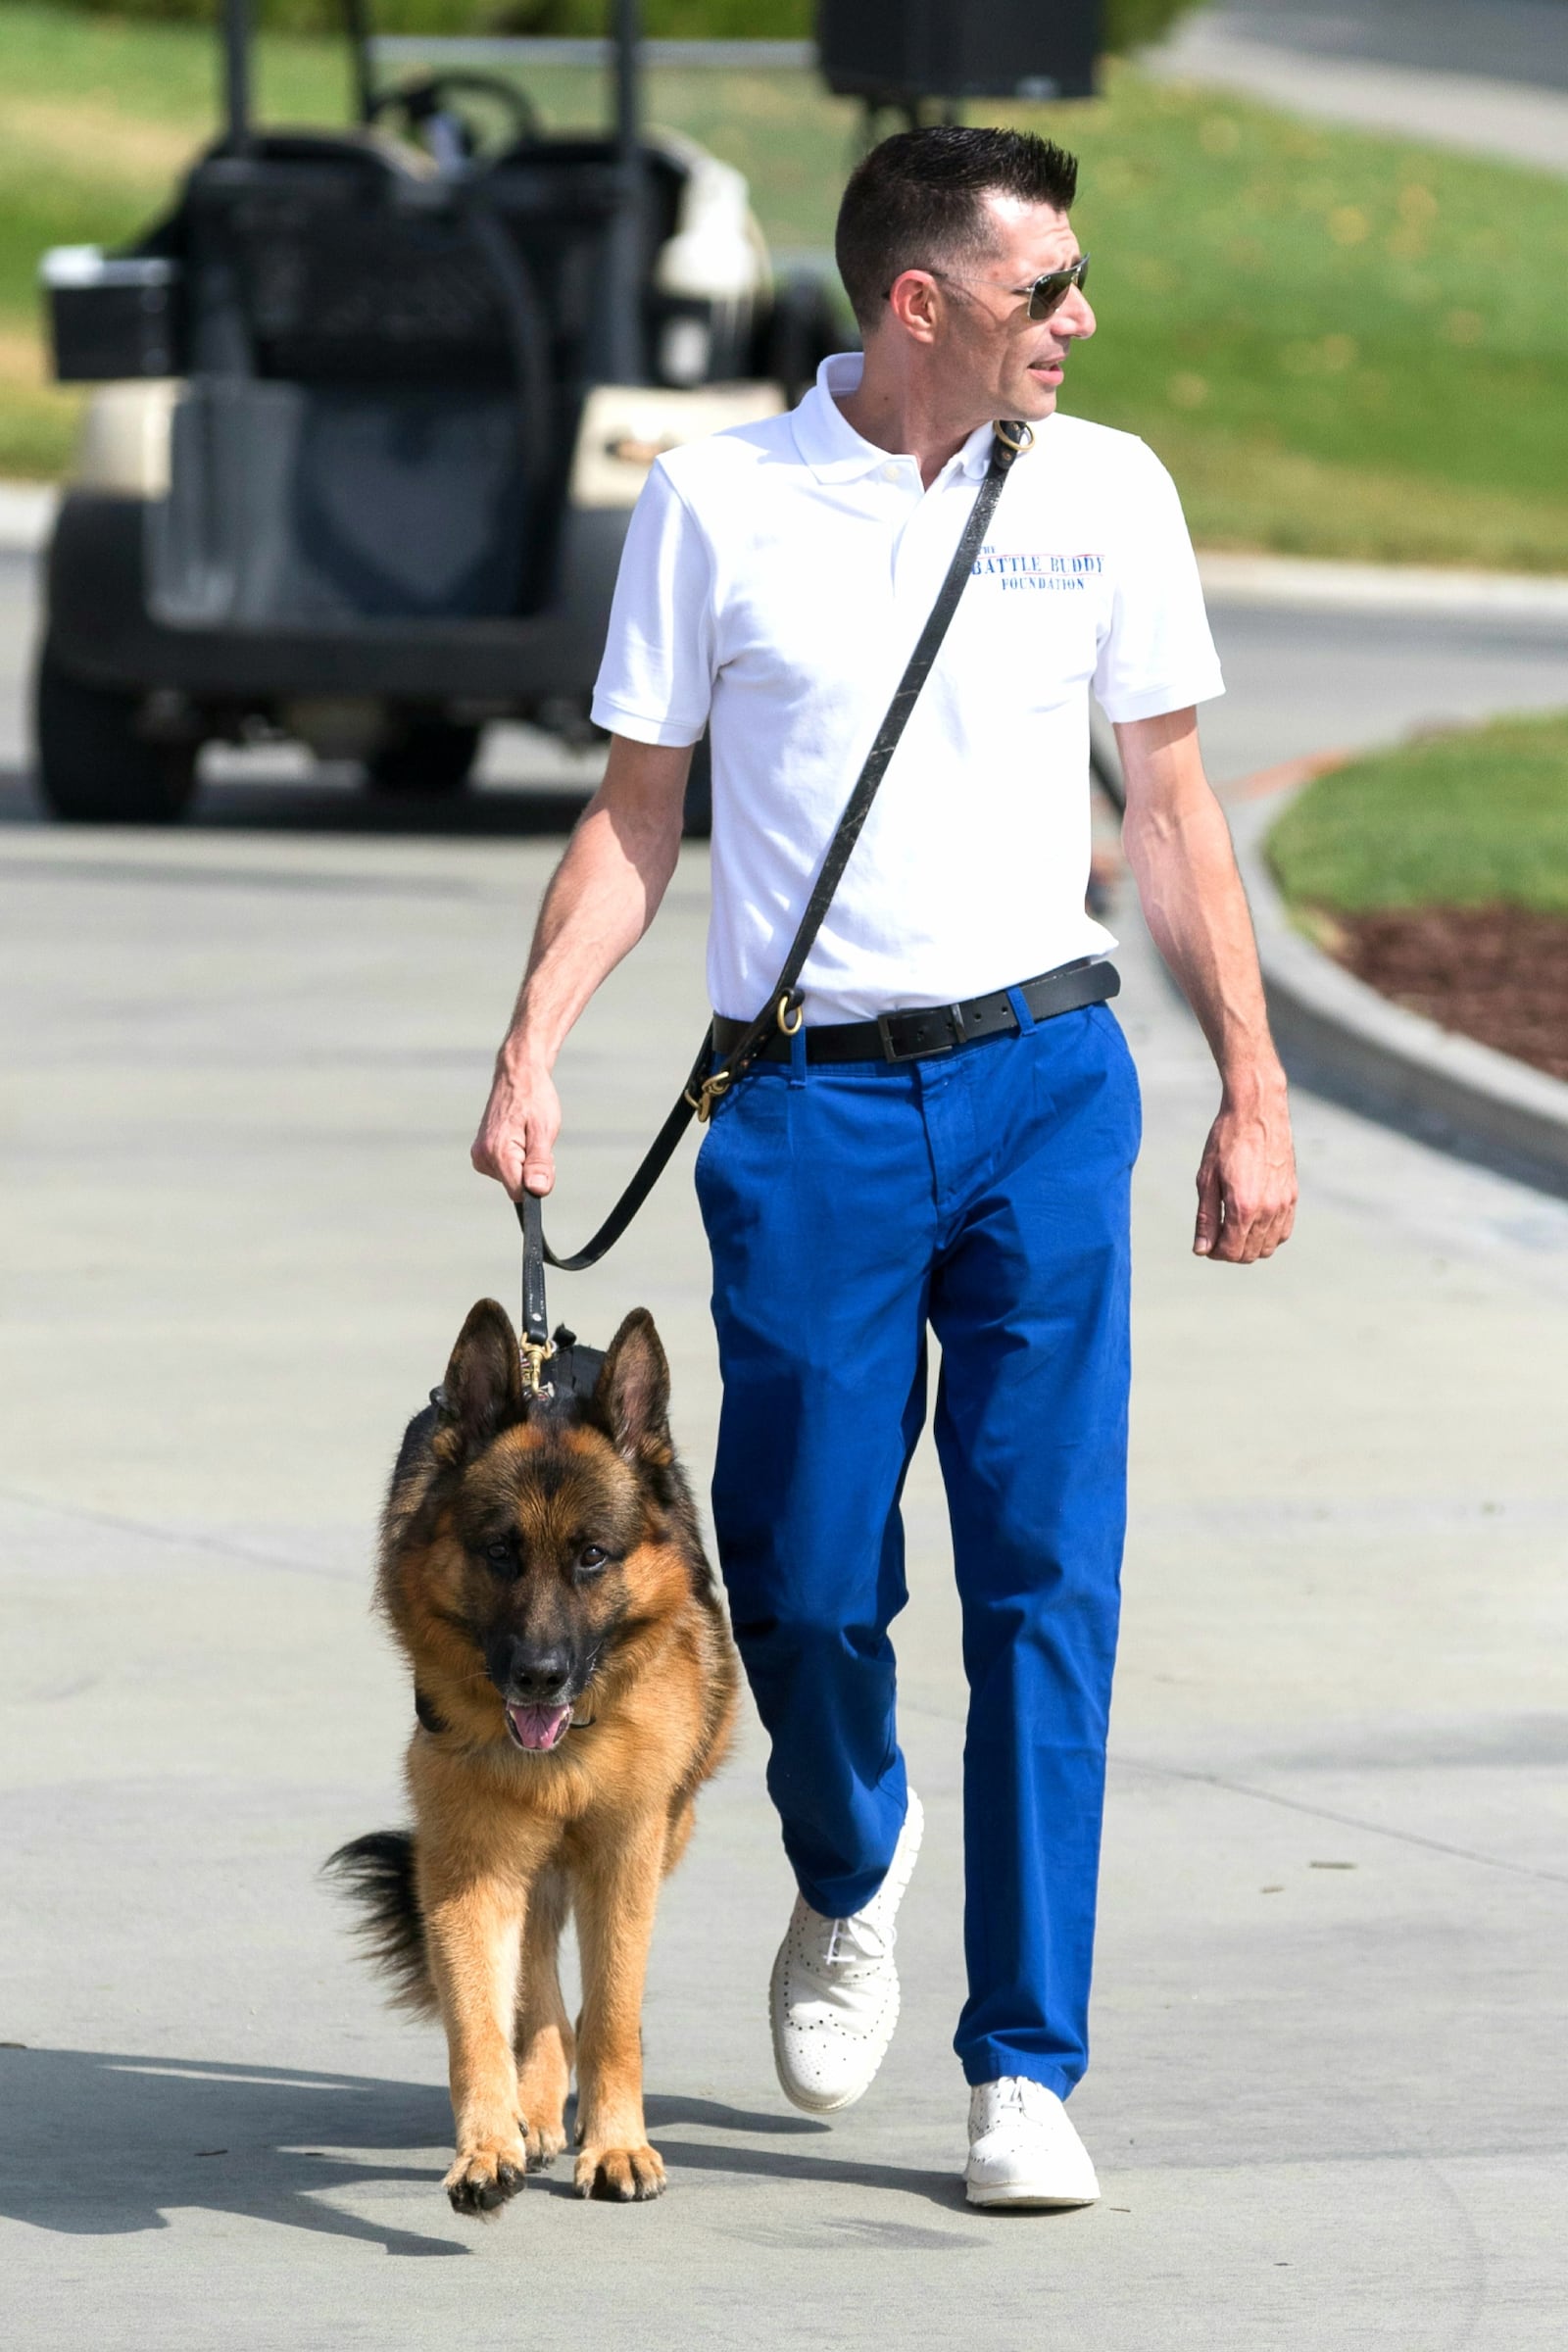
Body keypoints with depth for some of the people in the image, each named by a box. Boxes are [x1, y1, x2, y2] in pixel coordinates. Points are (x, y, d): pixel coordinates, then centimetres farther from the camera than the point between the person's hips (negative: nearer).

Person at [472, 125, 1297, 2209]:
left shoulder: (1105, 491, 5)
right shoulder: (716, 502, 1)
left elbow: (1172, 810, 11)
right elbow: (639, 813, 6)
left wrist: (1255, 1092, 7)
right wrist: (532, 1046, -6)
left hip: (1042, 1082, 1)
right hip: (807, 1107, -1)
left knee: (1046, 1581, -5)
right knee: (804, 1577, 1)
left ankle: (1026, 2073, 0)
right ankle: (850, 1876, 34)